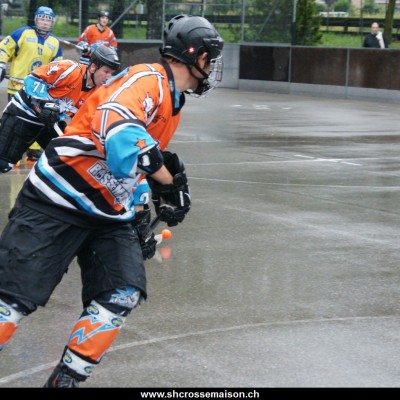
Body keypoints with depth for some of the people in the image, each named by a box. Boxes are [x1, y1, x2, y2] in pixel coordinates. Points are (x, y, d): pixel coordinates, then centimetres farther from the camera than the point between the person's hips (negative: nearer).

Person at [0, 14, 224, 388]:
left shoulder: (172, 103, 15)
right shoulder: (146, 79, -16)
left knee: (121, 297, -6)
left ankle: (65, 379, 3)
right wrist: (168, 179, -26)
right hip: (58, 200, -9)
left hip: (109, 214, 9)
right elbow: (120, 133, -34)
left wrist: (141, 211, 23)